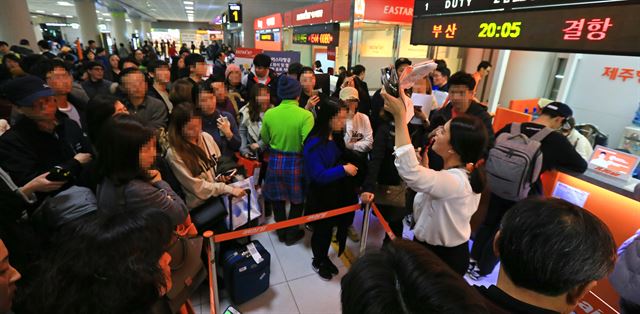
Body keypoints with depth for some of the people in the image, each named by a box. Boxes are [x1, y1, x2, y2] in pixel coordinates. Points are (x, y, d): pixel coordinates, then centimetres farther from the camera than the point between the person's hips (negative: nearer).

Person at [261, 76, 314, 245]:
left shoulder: (269, 113, -6)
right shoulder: (305, 115, -18)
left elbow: (265, 140, 5)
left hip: (275, 161, 3)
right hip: (296, 162, -3)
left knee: (277, 198, 21)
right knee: (297, 200, 18)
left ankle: (281, 231, 36)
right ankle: (292, 234, 30)